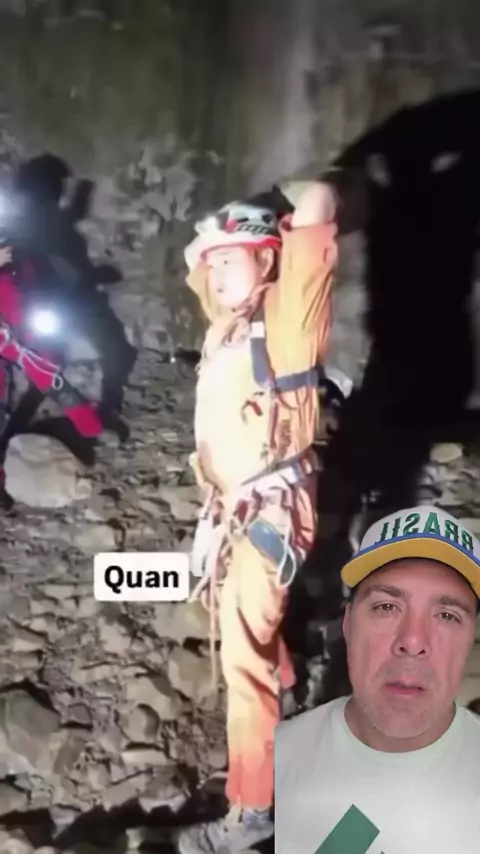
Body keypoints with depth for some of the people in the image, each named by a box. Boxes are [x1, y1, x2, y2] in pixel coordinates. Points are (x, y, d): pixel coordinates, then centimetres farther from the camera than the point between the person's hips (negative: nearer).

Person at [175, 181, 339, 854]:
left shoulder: (287, 313, -14)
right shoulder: (229, 318, 7)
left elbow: (318, 200, -21)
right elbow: (197, 257, 27)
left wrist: (294, 224, -3)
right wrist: (213, 243, 11)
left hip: (272, 508, -9)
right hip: (234, 500, 9)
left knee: (245, 653, -6)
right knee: (245, 618, 28)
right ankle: (284, 682, 55)